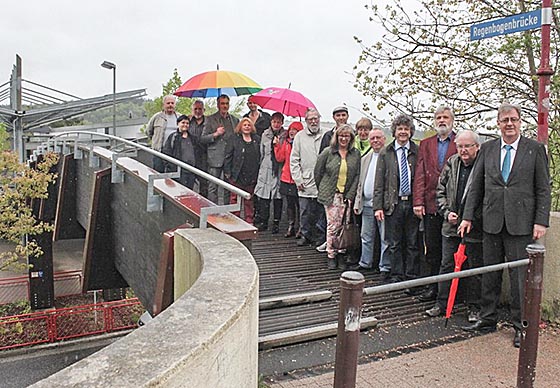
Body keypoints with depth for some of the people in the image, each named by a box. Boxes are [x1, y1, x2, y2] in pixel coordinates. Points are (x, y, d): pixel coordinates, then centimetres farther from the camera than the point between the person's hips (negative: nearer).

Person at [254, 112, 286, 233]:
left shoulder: (285, 135, -1)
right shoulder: (265, 134, 9)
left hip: (279, 170, -2)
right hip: (266, 169, 2)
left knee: (278, 198, 3)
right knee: (263, 197, 0)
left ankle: (276, 223, 13)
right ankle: (263, 222, 12)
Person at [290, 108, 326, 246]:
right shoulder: (300, 136, 6)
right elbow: (294, 160, 5)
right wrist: (298, 179, -1)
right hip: (305, 183, 0)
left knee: (320, 211, 4)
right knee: (305, 212, 3)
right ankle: (305, 235, 18)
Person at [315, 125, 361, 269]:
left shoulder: (356, 154, 6)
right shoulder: (328, 152, 1)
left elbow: (357, 176, 4)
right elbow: (317, 172, 8)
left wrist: (350, 195, -3)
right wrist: (322, 190, 9)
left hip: (347, 196, 2)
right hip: (331, 195, -1)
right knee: (332, 225, -2)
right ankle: (331, 256, 8)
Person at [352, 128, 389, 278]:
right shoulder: (365, 159, 15)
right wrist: (357, 202, 10)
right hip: (367, 204, 6)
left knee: (385, 238, 1)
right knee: (366, 236, 16)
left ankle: (385, 267, 11)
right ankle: (365, 262, 29)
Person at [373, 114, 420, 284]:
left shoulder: (418, 152, 5)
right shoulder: (385, 153, 5)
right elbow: (379, 182, 2)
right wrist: (378, 206, -4)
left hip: (413, 202, 0)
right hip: (393, 203, 0)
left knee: (413, 243, 6)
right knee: (394, 244, 7)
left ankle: (411, 279, 15)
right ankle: (397, 277, 19)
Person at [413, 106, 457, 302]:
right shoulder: (425, 144, 13)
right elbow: (420, 174, 6)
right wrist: (418, 201, -3)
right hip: (431, 204, 3)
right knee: (432, 248, 9)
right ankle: (432, 286, 18)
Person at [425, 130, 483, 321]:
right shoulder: (451, 164, 6)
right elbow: (440, 191, 12)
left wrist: (471, 219, -15)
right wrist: (447, 212, -2)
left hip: (475, 228, -4)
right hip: (451, 226, 5)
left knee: (474, 269, 8)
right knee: (446, 266, 10)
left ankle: (474, 308, 21)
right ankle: (442, 303, 21)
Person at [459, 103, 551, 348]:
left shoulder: (535, 149, 1)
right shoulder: (487, 149, 9)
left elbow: (543, 189, 0)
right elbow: (476, 186, 10)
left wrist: (541, 221, -7)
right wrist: (468, 216, 5)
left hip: (521, 225, -3)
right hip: (492, 222, 3)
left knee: (520, 277, 2)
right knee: (490, 275, 11)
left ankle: (521, 326, 16)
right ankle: (487, 319, 25)